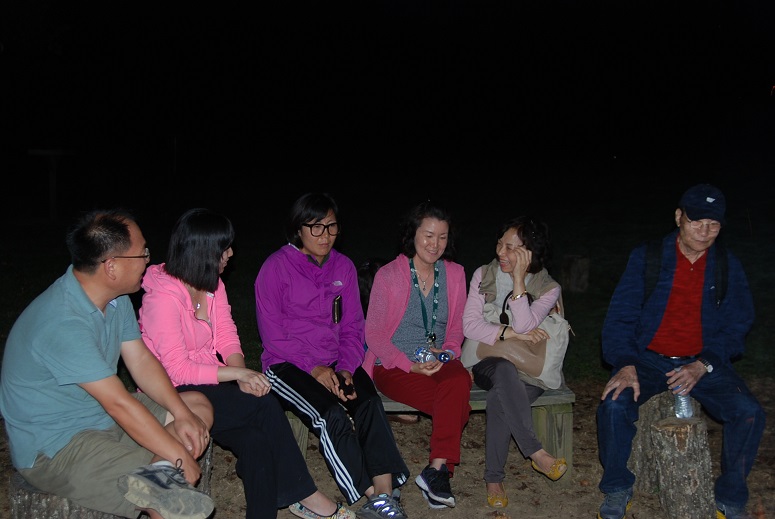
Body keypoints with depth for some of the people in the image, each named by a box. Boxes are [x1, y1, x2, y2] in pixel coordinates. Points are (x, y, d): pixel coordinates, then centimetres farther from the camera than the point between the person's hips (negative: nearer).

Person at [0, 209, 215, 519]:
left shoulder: (116, 298, 1)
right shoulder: (62, 323, -30)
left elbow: (141, 361, 6)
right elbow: (119, 403, -28)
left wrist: (182, 414, -8)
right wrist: (180, 457, -22)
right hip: (53, 450, -11)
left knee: (199, 407, 1)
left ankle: (159, 473, -19)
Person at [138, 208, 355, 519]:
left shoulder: (213, 283, 5)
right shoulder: (163, 297, -20)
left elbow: (227, 337, 6)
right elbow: (178, 369, -23)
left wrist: (242, 375, -14)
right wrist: (238, 373, -22)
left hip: (210, 382, 7)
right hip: (173, 393, -7)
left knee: (256, 440, -21)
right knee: (265, 405, -23)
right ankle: (302, 494, -9)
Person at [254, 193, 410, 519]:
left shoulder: (344, 267, 9)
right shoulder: (275, 268, -5)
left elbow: (352, 328, 10)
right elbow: (272, 335, -7)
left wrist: (346, 369, -7)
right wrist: (314, 370, -16)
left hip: (335, 363, 4)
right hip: (287, 365, -4)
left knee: (369, 403, -26)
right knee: (333, 414, -29)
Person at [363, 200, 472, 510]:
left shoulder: (454, 274, 10)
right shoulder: (388, 275, -3)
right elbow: (374, 335, -3)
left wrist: (448, 354, -5)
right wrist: (411, 366, -14)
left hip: (439, 364, 4)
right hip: (393, 367, -4)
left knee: (459, 380, -33)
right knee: (455, 403, -31)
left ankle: (436, 469, -29)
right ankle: (440, 469, -18)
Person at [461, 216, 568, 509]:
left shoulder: (548, 289, 0)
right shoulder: (483, 276, 6)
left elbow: (524, 327, -16)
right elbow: (469, 325, -4)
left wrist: (518, 279, -18)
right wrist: (511, 333, -14)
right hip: (487, 363, 1)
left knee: (500, 396, -35)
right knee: (505, 370, -37)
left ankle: (494, 479, -23)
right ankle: (536, 453, -35)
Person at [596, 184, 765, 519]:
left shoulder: (728, 266, 5)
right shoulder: (646, 258, -1)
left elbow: (736, 327, 4)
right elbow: (620, 317, -4)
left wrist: (703, 366, -13)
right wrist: (626, 365, -21)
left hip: (704, 362, 2)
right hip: (648, 359, -1)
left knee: (749, 413, -23)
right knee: (614, 404, -29)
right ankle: (617, 490, -4)